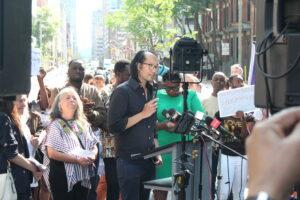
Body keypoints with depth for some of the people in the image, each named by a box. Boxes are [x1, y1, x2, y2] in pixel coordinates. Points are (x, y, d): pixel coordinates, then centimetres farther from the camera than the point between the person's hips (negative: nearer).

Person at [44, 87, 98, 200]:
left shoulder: (83, 124, 14)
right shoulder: (56, 125, -6)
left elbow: (93, 146, 17)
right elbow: (52, 153, -15)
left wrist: (92, 156, -7)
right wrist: (77, 159, -20)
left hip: (83, 177, 6)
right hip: (63, 176, -6)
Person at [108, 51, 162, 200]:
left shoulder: (151, 92, 15)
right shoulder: (122, 91, -8)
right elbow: (114, 126, -17)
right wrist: (143, 114, -16)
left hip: (148, 161, 7)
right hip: (129, 161, -7)